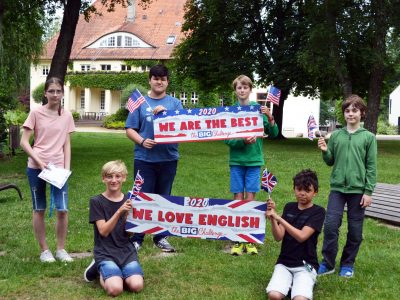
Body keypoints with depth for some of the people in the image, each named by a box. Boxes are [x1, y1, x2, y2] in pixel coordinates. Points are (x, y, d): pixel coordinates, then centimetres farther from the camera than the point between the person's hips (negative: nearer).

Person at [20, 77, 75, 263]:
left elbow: (66, 144, 10)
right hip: (36, 168, -2)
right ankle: (44, 250, 19)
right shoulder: (36, 113, -3)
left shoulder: (67, 116, 6)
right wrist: (39, 161, -14)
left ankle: (61, 249, 15)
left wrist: (67, 168, 0)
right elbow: (24, 142, -4)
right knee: (39, 210, 7)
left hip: (58, 168, 2)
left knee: (62, 210, -3)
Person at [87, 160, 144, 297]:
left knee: (137, 286, -21)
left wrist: (127, 215, -17)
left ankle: (119, 274, 10)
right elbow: (103, 231, -12)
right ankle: (102, 274, 8)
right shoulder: (96, 201, -2)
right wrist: (119, 211, -24)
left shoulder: (129, 201, 7)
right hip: (105, 252, -3)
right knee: (115, 289, -25)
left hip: (126, 250, 3)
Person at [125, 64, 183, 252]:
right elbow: (130, 129, 2)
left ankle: (161, 237, 21)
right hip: (144, 158, -1)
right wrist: (142, 141, -15)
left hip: (168, 158, 1)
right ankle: (137, 238, 10)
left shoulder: (175, 103, 8)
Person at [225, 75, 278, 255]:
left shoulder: (258, 109, 0)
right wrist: (243, 141, -22)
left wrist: (270, 118, -18)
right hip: (236, 160, 0)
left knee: (250, 199, 3)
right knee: (238, 199, 3)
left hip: (254, 160, 0)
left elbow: (273, 134, -1)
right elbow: (226, 139, -5)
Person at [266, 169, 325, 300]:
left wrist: (279, 218, -26)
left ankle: (300, 284, 5)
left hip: (306, 265, -3)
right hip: (284, 262, 3)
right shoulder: (289, 207, 7)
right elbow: (278, 237, -1)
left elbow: (301, 236, -19)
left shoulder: (318, 211, -6)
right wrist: (272, 218, -19)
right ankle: (290, 283, 8)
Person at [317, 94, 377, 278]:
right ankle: (327, 263, 9)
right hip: (337, 188, 1)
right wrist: (325, 151, -9)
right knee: (330, 225, -5)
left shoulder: (368, 137, 0)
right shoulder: (336, 135, 5)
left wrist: (369, 191, -6)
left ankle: (348, 264, 22)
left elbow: (371, 166, -1)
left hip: (358, 189, -1)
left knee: (355, 230, 7)